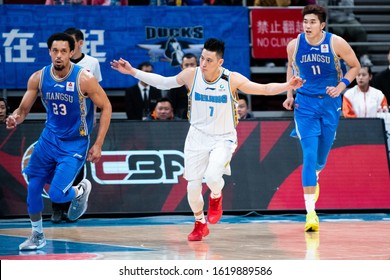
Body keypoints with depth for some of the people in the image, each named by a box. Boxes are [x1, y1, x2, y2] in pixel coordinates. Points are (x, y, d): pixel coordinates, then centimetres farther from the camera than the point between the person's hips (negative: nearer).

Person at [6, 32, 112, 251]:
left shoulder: (84, 79, -20)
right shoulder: (38, 78, -8)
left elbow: (106, 107, -11)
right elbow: (23, 109, 1)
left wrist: (98, 145, -14)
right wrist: (15, 118, -25)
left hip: (75, 143, -4)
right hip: (50, 138, 5)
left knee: (57, 194, -14)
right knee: (33, 187, 2)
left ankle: (81, 191, 21)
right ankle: (37, 235, 22)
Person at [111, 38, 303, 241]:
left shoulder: (232, 80, -17)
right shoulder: (191, 75, -11)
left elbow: (265, 89, -15)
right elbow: (163, 82, 3)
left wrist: (288, 86, -31)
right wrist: (132, 71, 0)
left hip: (223, 138, -3)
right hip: (197, 137, 3)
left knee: (212, 176, -28)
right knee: (193, 187, 0)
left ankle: (216, 198, 10)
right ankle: (200, 223, 29)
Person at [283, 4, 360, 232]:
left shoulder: (336, 43, -11)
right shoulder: (294, 45, -6)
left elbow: (355, 66, 3)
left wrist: (341, 86, -12)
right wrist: (289, 94, 7)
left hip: (330, 104, 1)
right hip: (305, 104, -1)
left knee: (321, 157, 12)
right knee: (310, 155, -14)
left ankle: (313, 178, 52)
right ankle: (311, 213, -15)